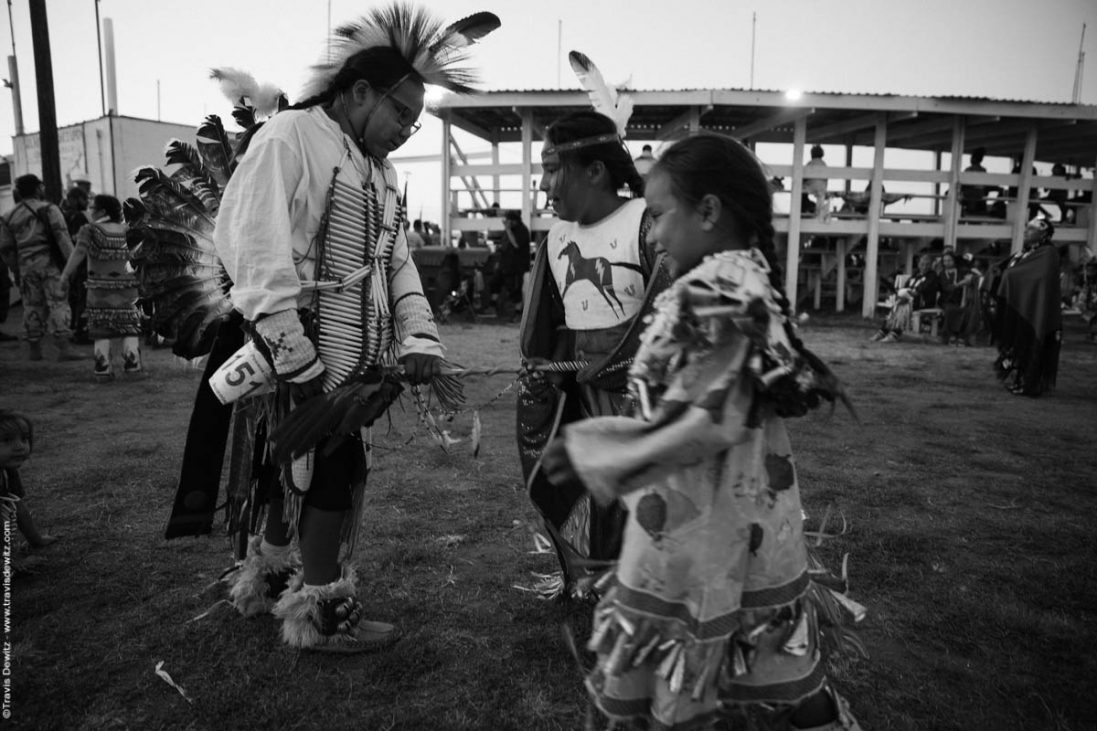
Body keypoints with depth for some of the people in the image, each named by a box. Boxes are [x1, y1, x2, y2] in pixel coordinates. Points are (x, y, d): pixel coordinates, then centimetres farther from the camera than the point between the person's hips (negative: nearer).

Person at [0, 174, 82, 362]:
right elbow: (61, 235, -14)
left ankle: (34, 348, 18)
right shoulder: (48, 209, -2)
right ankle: (64, 347, -17)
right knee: (58, 304, -8)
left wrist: (16, 267, 24)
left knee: (32, 306, 13)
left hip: (26, 266, 5)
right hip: (50, 262, -5)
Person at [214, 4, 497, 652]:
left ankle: (270, 580, 36)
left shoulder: (382, 172, 18)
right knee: (328, 474, -1)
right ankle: (321, 612, 17)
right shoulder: (289, 138, -8)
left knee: (304, 472, 16)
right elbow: (252, 246, -17)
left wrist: (420, 338, -2)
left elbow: (398, 261, 14)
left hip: (356, 356, 8)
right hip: (304, 356, -8)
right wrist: (298, 359, -22)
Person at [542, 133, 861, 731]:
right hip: (755, 520, 9)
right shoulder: (752, 279, 7)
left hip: (696, 530, -8)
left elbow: (710, 424, -26)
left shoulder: (712, 291, -20)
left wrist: (594, 450, -18)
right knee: (782, 678, 24)